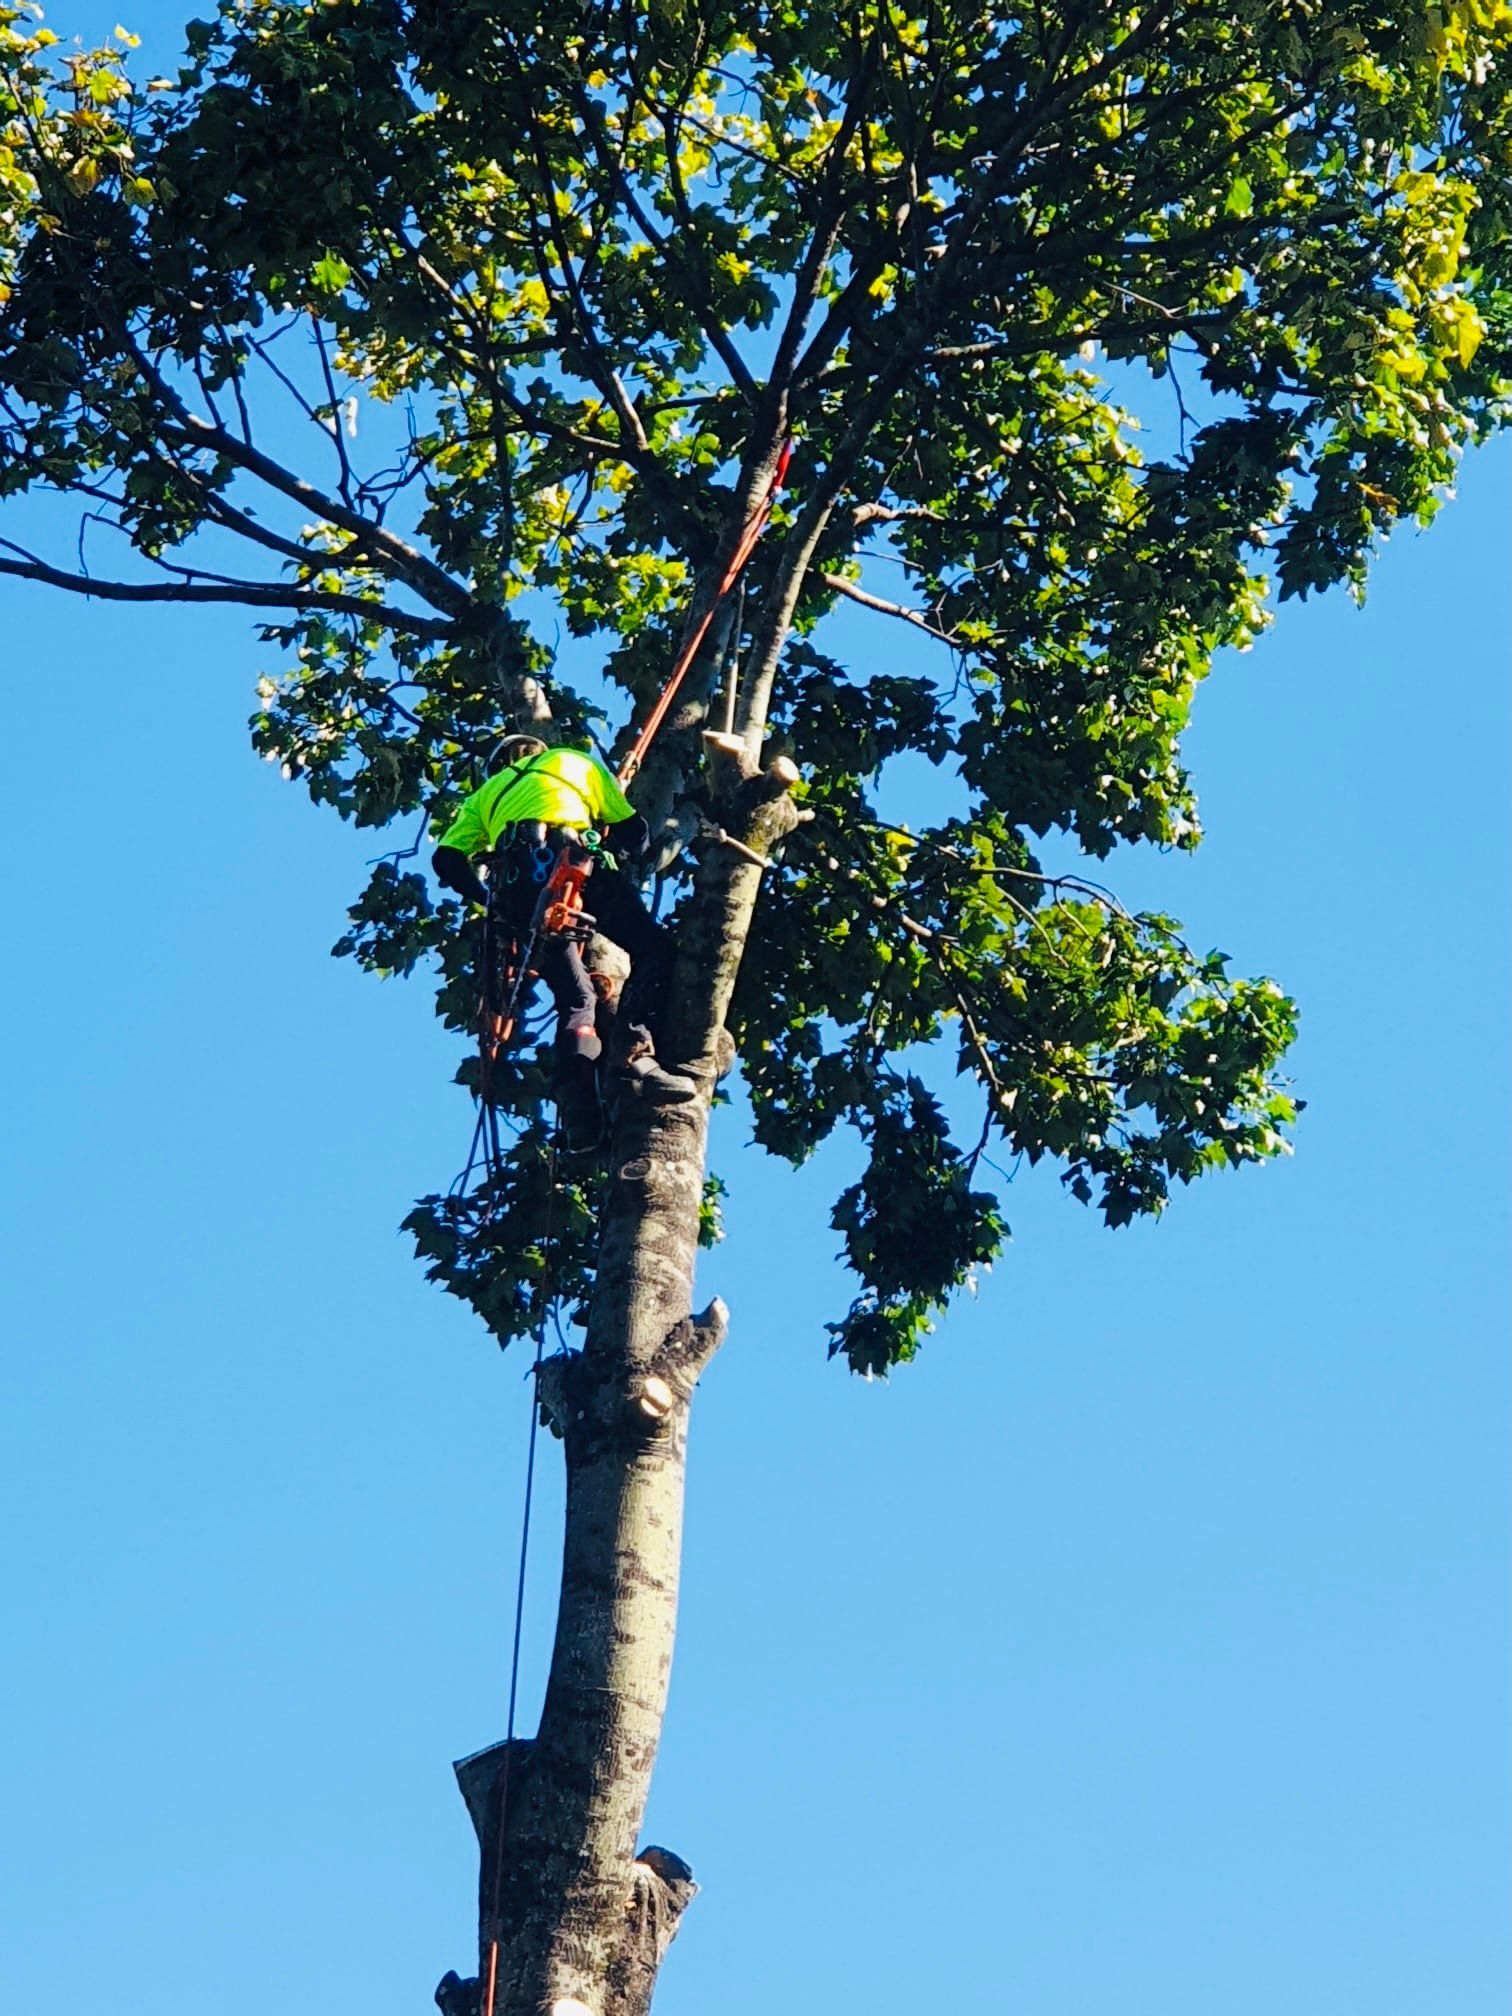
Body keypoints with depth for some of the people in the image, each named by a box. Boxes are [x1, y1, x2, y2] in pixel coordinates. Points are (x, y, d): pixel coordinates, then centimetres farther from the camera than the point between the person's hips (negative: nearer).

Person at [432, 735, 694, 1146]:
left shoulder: (487, 794, 37)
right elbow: (634, 832, 24)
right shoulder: (575, 762, 32)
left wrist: (491, 900, 29)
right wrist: (617, 860, 41)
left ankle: (575, 1094, -18)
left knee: (575, 999, 7)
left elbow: (447, 860, 20)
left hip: (515, 886, 3)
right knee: (654, 949, 1)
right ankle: (635, 1052, -23)